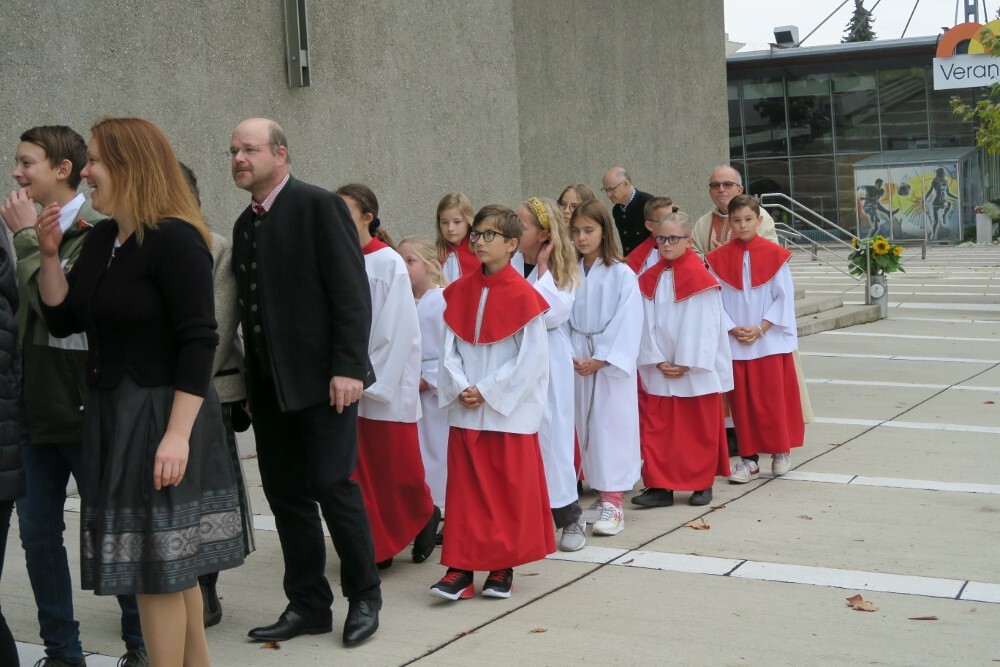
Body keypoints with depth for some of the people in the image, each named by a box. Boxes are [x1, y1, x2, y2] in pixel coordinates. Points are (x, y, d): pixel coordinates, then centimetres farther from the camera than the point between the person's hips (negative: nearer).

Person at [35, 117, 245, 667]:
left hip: (162, 417, -8)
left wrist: (178, 434, -25)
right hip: (114, 416, 8)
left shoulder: (175, 239, -16)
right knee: (171, 562, 16)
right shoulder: (101, 239, 9)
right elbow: (62, 320, 13)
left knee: (157, 566, -1)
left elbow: (198, 343, -21)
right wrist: (49, 255, 0)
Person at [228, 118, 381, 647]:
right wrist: (251, 383, 11)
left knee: (333, 487, -3)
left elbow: (351, 292, -13)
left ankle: (364, 597, 15)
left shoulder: (318, 206, -8)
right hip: (269, 386, 7)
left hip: (321, 379, -7)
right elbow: (250, 306, 15)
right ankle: (307, 605, 20)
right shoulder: (245, 225, 14)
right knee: (286, 495, 9)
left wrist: (348, 367, -19)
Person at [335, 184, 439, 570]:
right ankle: (377, 546, 18)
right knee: (359, 471, 6)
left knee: (397, 468, 5)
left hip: (386, 386, -4)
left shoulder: (389, 264, -9)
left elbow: (396, 330, -11)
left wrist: (370, 379, -12)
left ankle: (425, 518, 31)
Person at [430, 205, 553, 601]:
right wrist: (460, 388, -8)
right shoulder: (460, 292, 7)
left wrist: (487, 391, -13)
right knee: (464, 490, 4)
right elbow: (449, 348, 7)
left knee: (511, 490, 4)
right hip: (465, 411, 4)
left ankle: (503, 566, 16)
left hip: (509, 411, -4)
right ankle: (461, 568, 8)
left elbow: (531, 357, -11)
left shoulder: (523, 296, -9)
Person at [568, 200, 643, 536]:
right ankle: (600, 492, 19)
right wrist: (572, 354, -9)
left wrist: (601, 360, -14)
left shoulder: (622, 274, -8)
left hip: (612, 362, -4)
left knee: (612, 426, -5)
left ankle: (613, 500, -1)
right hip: (579, 362, 5)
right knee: (587, 426, 8)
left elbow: (628, 323, -11)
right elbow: (563, 317, 4)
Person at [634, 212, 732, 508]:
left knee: (700, 429, 7)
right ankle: (659, 486, 6)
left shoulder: (700, 277, -8)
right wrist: (657, 361, -7)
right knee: (656, 428, 1)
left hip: (697, 370, -4)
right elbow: (648, 323, 3)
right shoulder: (650, 278, 6)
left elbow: (703, 325, -11)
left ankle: (703, 484, 20)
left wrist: (685, 364, -13)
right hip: (660, 370, 4)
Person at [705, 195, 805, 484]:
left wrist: (760, 328, -10)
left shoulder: (774, 254, -4)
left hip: (770, 339, -1)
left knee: (773, 397, 3)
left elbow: (784, 297, -4)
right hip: (735, 342, 2)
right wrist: (733, 329, -10)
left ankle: (781, 451, 19)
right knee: (742, 400, 5)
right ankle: (748, 458, 13)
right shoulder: (719, 258, 1)